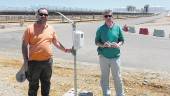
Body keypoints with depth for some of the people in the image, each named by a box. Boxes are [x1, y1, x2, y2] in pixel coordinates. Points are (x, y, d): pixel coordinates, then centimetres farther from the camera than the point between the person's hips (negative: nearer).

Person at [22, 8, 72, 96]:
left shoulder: (51, 29, 6)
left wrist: (65, 50, 10)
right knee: (33, 85, 7)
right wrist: (25, 60, -9)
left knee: (46, 83, 17)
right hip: (34, 62, -4)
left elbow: (56, 42, 17)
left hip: (48, 61, 4)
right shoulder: (30, 28, -6)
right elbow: (24, 45, -5)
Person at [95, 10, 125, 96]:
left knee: (117, 76, 7)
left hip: (115, 56, 0)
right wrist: (102, 45, -17)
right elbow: (96, 42, 3)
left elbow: (122, 40, 8)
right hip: (103, 56, 0)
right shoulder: (100, 29, -1)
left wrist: (118, 45, -14)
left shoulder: (117, 28, 1)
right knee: (104, 76, 10)